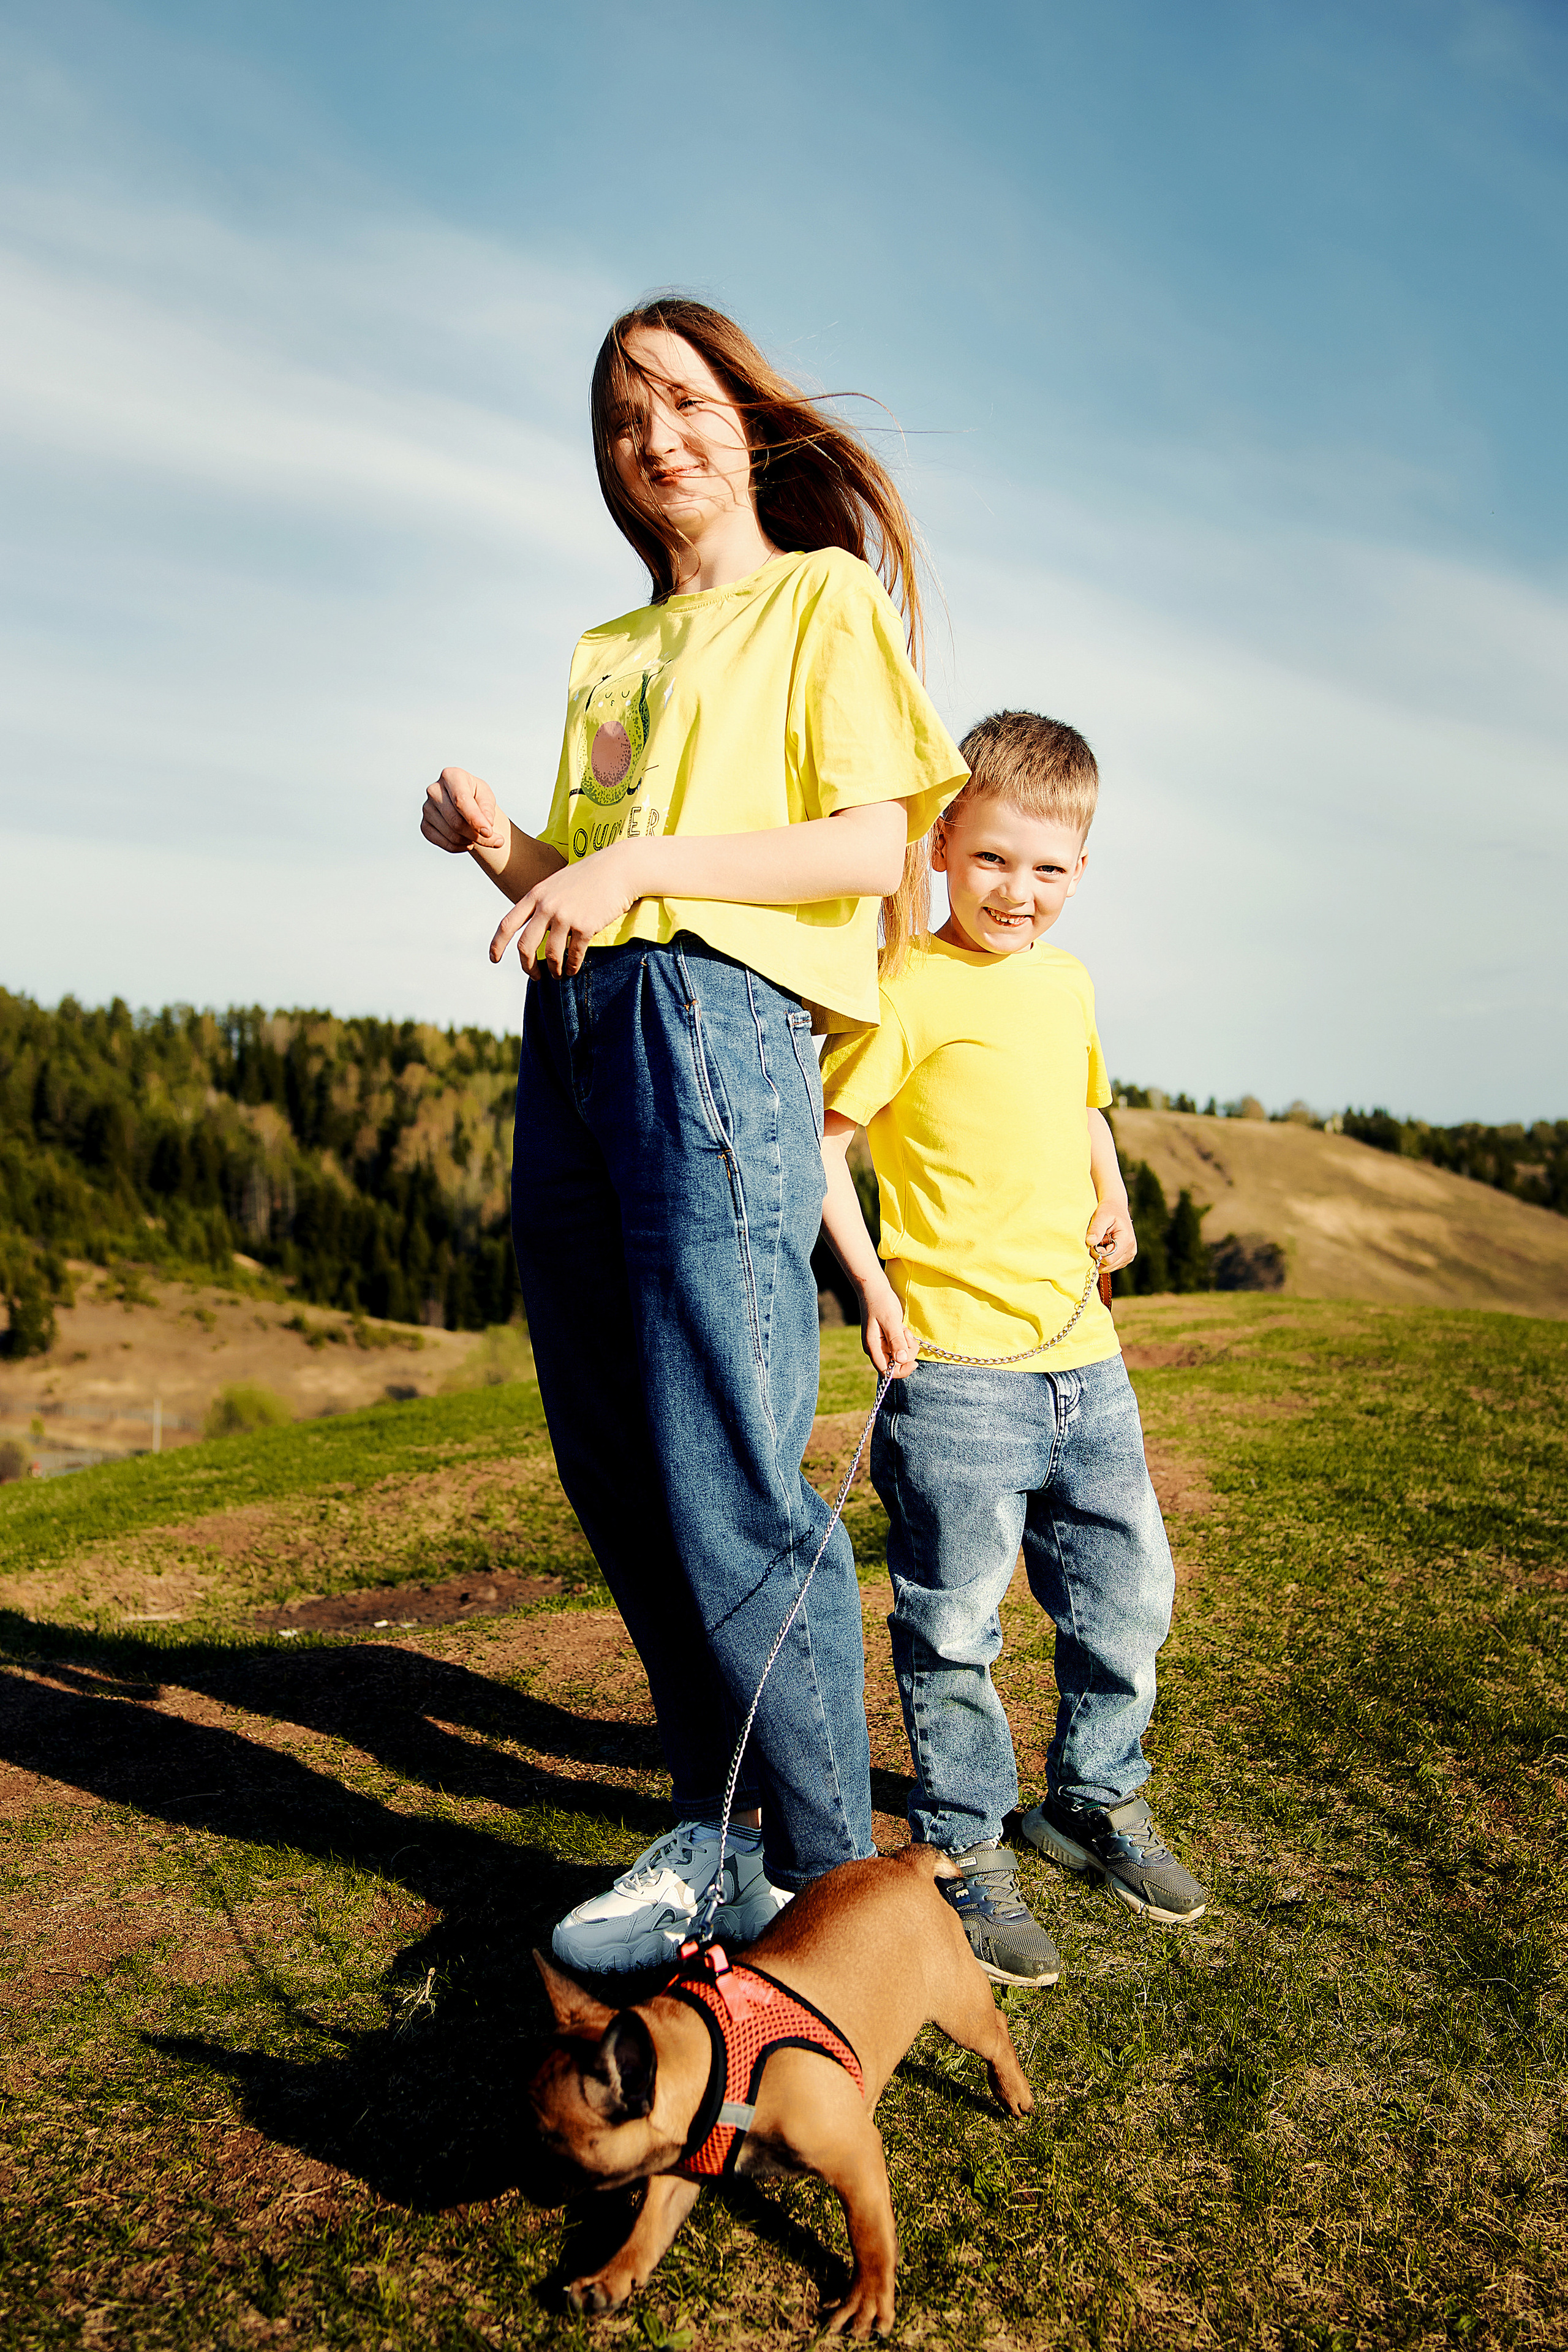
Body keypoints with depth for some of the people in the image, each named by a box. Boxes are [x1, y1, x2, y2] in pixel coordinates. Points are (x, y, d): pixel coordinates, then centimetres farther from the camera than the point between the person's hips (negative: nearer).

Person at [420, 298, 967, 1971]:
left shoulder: (825, 598, 10)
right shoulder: (609, 654, 28)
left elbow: (873, 845, -4)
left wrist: (649, 860, -13)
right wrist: (505, 848, 5)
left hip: (717, 1016, -7)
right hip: (568, 1030, 7)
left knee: (725, 1488, -12)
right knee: (617, 1479, 4)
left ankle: (825, 1877, 4)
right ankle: (713, 1833, 17)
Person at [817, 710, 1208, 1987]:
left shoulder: (1069, 981, 13)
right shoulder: (906, 986, -9)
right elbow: (816, 1138, -8)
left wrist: (1112, 1199, 12)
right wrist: (871, 1283, -13)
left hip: (1085, 1354, 7)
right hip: (954, 1365, -7)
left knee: (1127, 1591, 16)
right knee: (954, 1620, 2)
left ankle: (1096, 1797, 38)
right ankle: (968, 1845, 23)